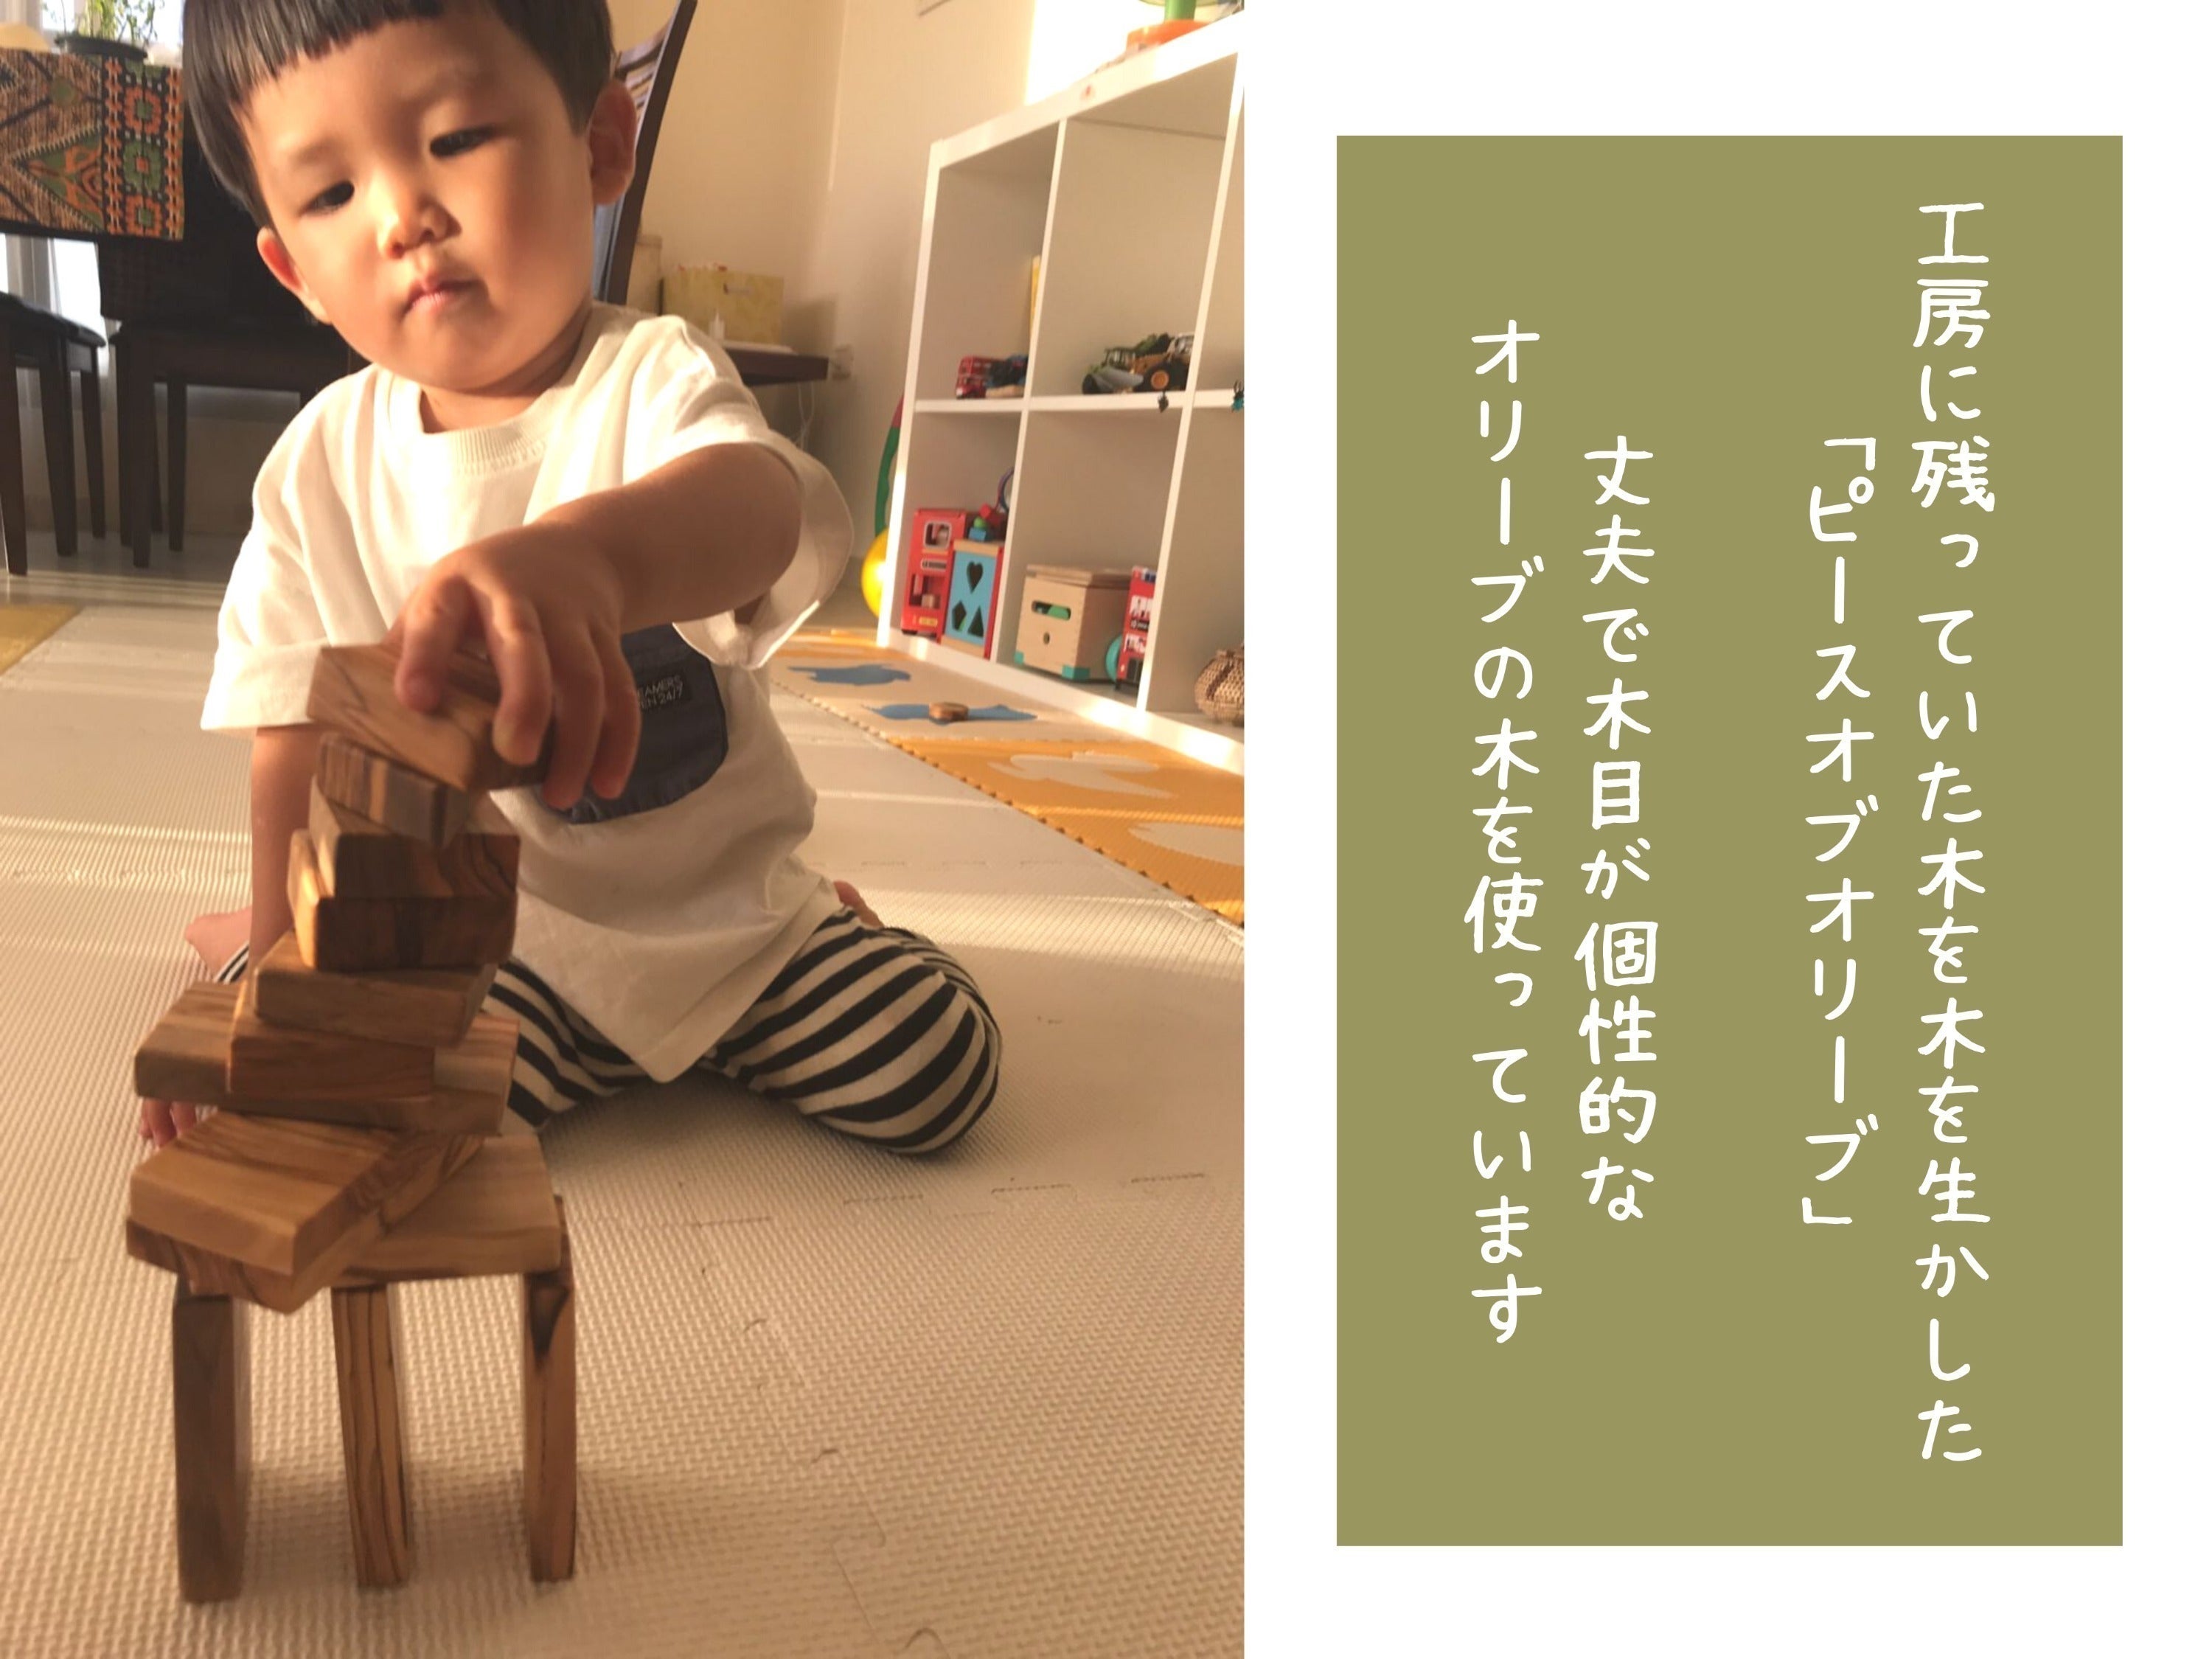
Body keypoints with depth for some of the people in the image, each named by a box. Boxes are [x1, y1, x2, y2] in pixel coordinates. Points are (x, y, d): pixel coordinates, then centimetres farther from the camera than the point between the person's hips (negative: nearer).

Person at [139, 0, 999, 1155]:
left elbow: (760, 501, -43)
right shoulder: (321, 465, -7)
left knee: (936, 1066, -10)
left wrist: (586, 552, -66)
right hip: (476, 931, 1)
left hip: (725, 907, 0)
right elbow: (299, 746, -2)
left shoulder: (654, 377, -16)